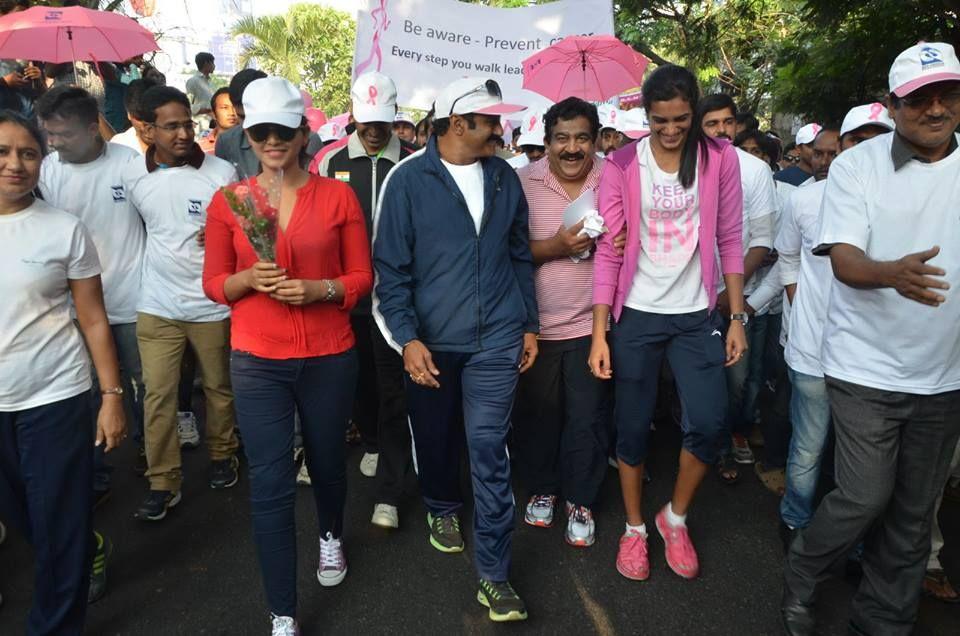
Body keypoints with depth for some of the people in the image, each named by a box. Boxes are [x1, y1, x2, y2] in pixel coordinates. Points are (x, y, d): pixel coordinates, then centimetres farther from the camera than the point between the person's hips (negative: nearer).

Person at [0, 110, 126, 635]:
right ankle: (87, 553, 44)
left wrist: (112, 396, -6)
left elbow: (93, 320, -2)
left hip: (55, 399, -3)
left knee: (60, 528, 5)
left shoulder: (64, 229, -4)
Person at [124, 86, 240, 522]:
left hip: (212, 305, -2)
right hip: (157, 306, 2)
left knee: (218, 387, 14)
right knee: (158, 395, 4)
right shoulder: (133, 177, -1)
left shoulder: (221, 173, -10)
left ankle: (222, 455, 35)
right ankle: (163, 482, 17)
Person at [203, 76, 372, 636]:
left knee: (328, 461, 19)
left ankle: (331, 535, 53)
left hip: (330, 357, 0)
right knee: (270, 485, 1)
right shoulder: (228, 201, 1)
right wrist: (250, 278, -17)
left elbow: (362, 277, 0)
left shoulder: (338, 195, -2)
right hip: (257, 362, 0)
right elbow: (214, 284, 3)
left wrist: (318, 288, -18)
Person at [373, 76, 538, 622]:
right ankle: (443, 508, 48)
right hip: (431, 340, -1)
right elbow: (391, 266, -7)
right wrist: (407, 338, -14)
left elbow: (520, 256, 12)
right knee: (435, 437, 17)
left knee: (489, 450, -1)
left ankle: (494, 574, 9)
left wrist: (530, 324, 11)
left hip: (496, 340, 1)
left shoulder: (504, 178, 5)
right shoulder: (409, 180, -6)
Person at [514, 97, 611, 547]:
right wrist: (555, 246, -20)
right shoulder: (523, 182, -4)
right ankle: (541, 488, 37)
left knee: (588, 417, 7)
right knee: (536, 412, 13)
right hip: (535, 323, 0)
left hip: (591, 323, 0)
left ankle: (580, 500, 28)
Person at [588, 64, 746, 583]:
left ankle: (675, 517, 21)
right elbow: (608, 251, -6)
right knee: (633, 428, 7)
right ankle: (634, 527, 29)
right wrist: (599, 332, -9)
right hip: (636, 315, -1)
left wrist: (737, 317, -2)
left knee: (709, 424, -7)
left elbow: (731, 241, 2)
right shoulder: (622, 165, -4)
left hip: (697, 315, 1)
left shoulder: (720, 158, 0)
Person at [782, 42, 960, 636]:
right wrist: (892, 273, -35)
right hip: (867, 368, -4)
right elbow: (845, 260, -15)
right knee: (865, 498, -3)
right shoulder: (857, 166, -6)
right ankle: (801, 579, 26)